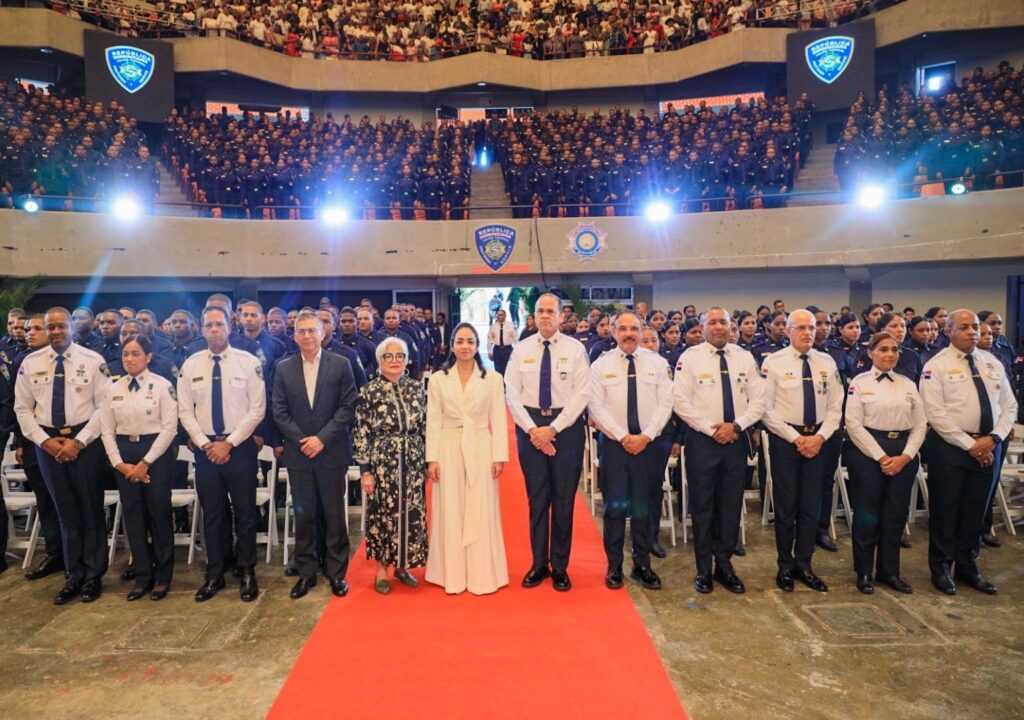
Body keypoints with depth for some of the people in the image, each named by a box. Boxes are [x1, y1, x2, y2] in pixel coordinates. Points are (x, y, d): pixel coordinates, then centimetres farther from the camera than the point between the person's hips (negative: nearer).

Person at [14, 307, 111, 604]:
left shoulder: (93, 360, -5)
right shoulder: (30, 363, 5)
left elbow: (104, 406, -7)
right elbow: (22, 408, 7)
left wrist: (78, 441, -13)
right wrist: (43, 440, -6)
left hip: (84, 441, -3)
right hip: (47, 442, 3)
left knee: (91, 509, 6)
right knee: (66, 511, 12)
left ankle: (93, 575, 20)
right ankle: (74, 575, 24)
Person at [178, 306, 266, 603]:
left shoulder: (249, 362, -5)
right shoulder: (190, 365, 3)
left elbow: (257, 409, -7)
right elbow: (185, 411, 4)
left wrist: (229, 443, -11)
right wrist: (205, 444, -7)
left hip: (240, 447, -2)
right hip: (205, 448, 2)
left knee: (245, 512, 6)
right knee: (212, 514, 11)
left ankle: (247, 573, 20)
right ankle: (215, 575, 24)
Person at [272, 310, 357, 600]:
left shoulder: (340, 364, -2)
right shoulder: (283, 368, 5)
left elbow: (348, 407, -5)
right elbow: (279, 411, 3)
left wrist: (322, 438, -12)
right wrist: (301, 441, -8)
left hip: (331, 453, -2)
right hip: (298, 453, 2)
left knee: (334, 514, 5)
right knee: (303, 515, 10)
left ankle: (337, 572, 18)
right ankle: (306, 572, 22)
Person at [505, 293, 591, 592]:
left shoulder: (575, 349, -1)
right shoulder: (521, 350, 3)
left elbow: (582, 394, -7)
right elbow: (512, 394, 0)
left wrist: (553, 428, -13)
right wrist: (532, 429, -11)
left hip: (566, 426, -1)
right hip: (530, 426, 1)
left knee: (564, 498, 6)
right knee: (537, 498, 8)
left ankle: (560, 567, 20)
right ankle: (539, 564, 21)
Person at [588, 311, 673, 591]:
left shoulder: (657, 363, 3)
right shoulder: (601, 365, 0)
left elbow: (665, 404, -1)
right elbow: (596, 406, -5)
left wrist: (645, 436, -11)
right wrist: (623, 437, -12)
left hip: (648, 444, 1)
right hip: (613, 443, -1)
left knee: (643, 507, 9)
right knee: (615, 507, 5)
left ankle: (642, 565, 22)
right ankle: (614, 566, 17)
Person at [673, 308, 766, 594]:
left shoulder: (745, 358, 6)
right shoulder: (691, 357, -4)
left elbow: (758, 401, 4)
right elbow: (681, 402, -9)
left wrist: (736, 426, -10)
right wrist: (711, 429, -13)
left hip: (736, 439, 3)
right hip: (702, 439, -3)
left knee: (731, 506, 10)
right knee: (702, 506, 5)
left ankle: (724, 566, 25)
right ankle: (703, 570, 18)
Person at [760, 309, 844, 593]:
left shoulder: (827, 362, 6)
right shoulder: (773, 362, -6)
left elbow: (835, 407, 6)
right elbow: (766, 409, -9)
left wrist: (820, 437, -8)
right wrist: (796, 438, -12)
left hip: (818, 439, 4)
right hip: (785, 439, -3)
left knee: (811, 505, 10)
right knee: (785, 506, 5)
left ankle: (804, 565, 24)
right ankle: (785, 567, 19)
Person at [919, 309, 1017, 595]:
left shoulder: (992, 363, 10)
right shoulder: (936, 366, -8)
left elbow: (1009, 406, 8)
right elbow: (936, 414, -14)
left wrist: (993, 438, -7)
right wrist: (969, 444, -15)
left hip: (988, 447, 5)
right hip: (950, 446, -5)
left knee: (975, 511, 14)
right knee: (945, 510, 5)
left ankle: (967, 567, 30)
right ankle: (941, 569, 21)